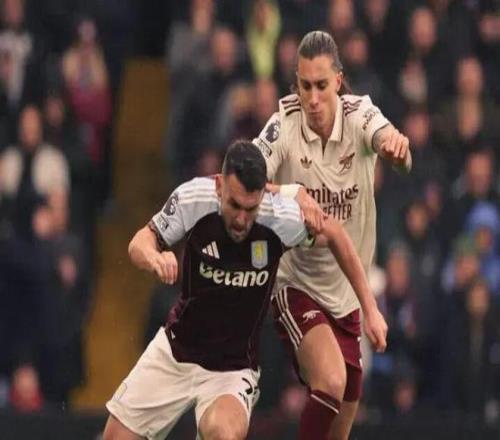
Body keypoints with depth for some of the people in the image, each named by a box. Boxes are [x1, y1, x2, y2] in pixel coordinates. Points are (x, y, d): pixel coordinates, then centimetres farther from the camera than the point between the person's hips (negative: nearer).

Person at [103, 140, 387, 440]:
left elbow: (334, 235, -2)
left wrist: (371, 308, 0)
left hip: (232, 368, -2)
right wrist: (154, 257, -32)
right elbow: (140, 242, -7)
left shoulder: (284, 218, -21)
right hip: (175, 350, 3)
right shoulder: (193, 199, -21)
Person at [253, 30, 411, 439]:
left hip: (346, 288, 4)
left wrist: (398, 146, -56)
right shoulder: (284, 125, -15)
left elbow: (401, 158, -32)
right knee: (331, 382, -25)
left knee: (347, 403, 10)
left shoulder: (360, 115, -12)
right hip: (294, 282, -4)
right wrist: (292, 194, -41)